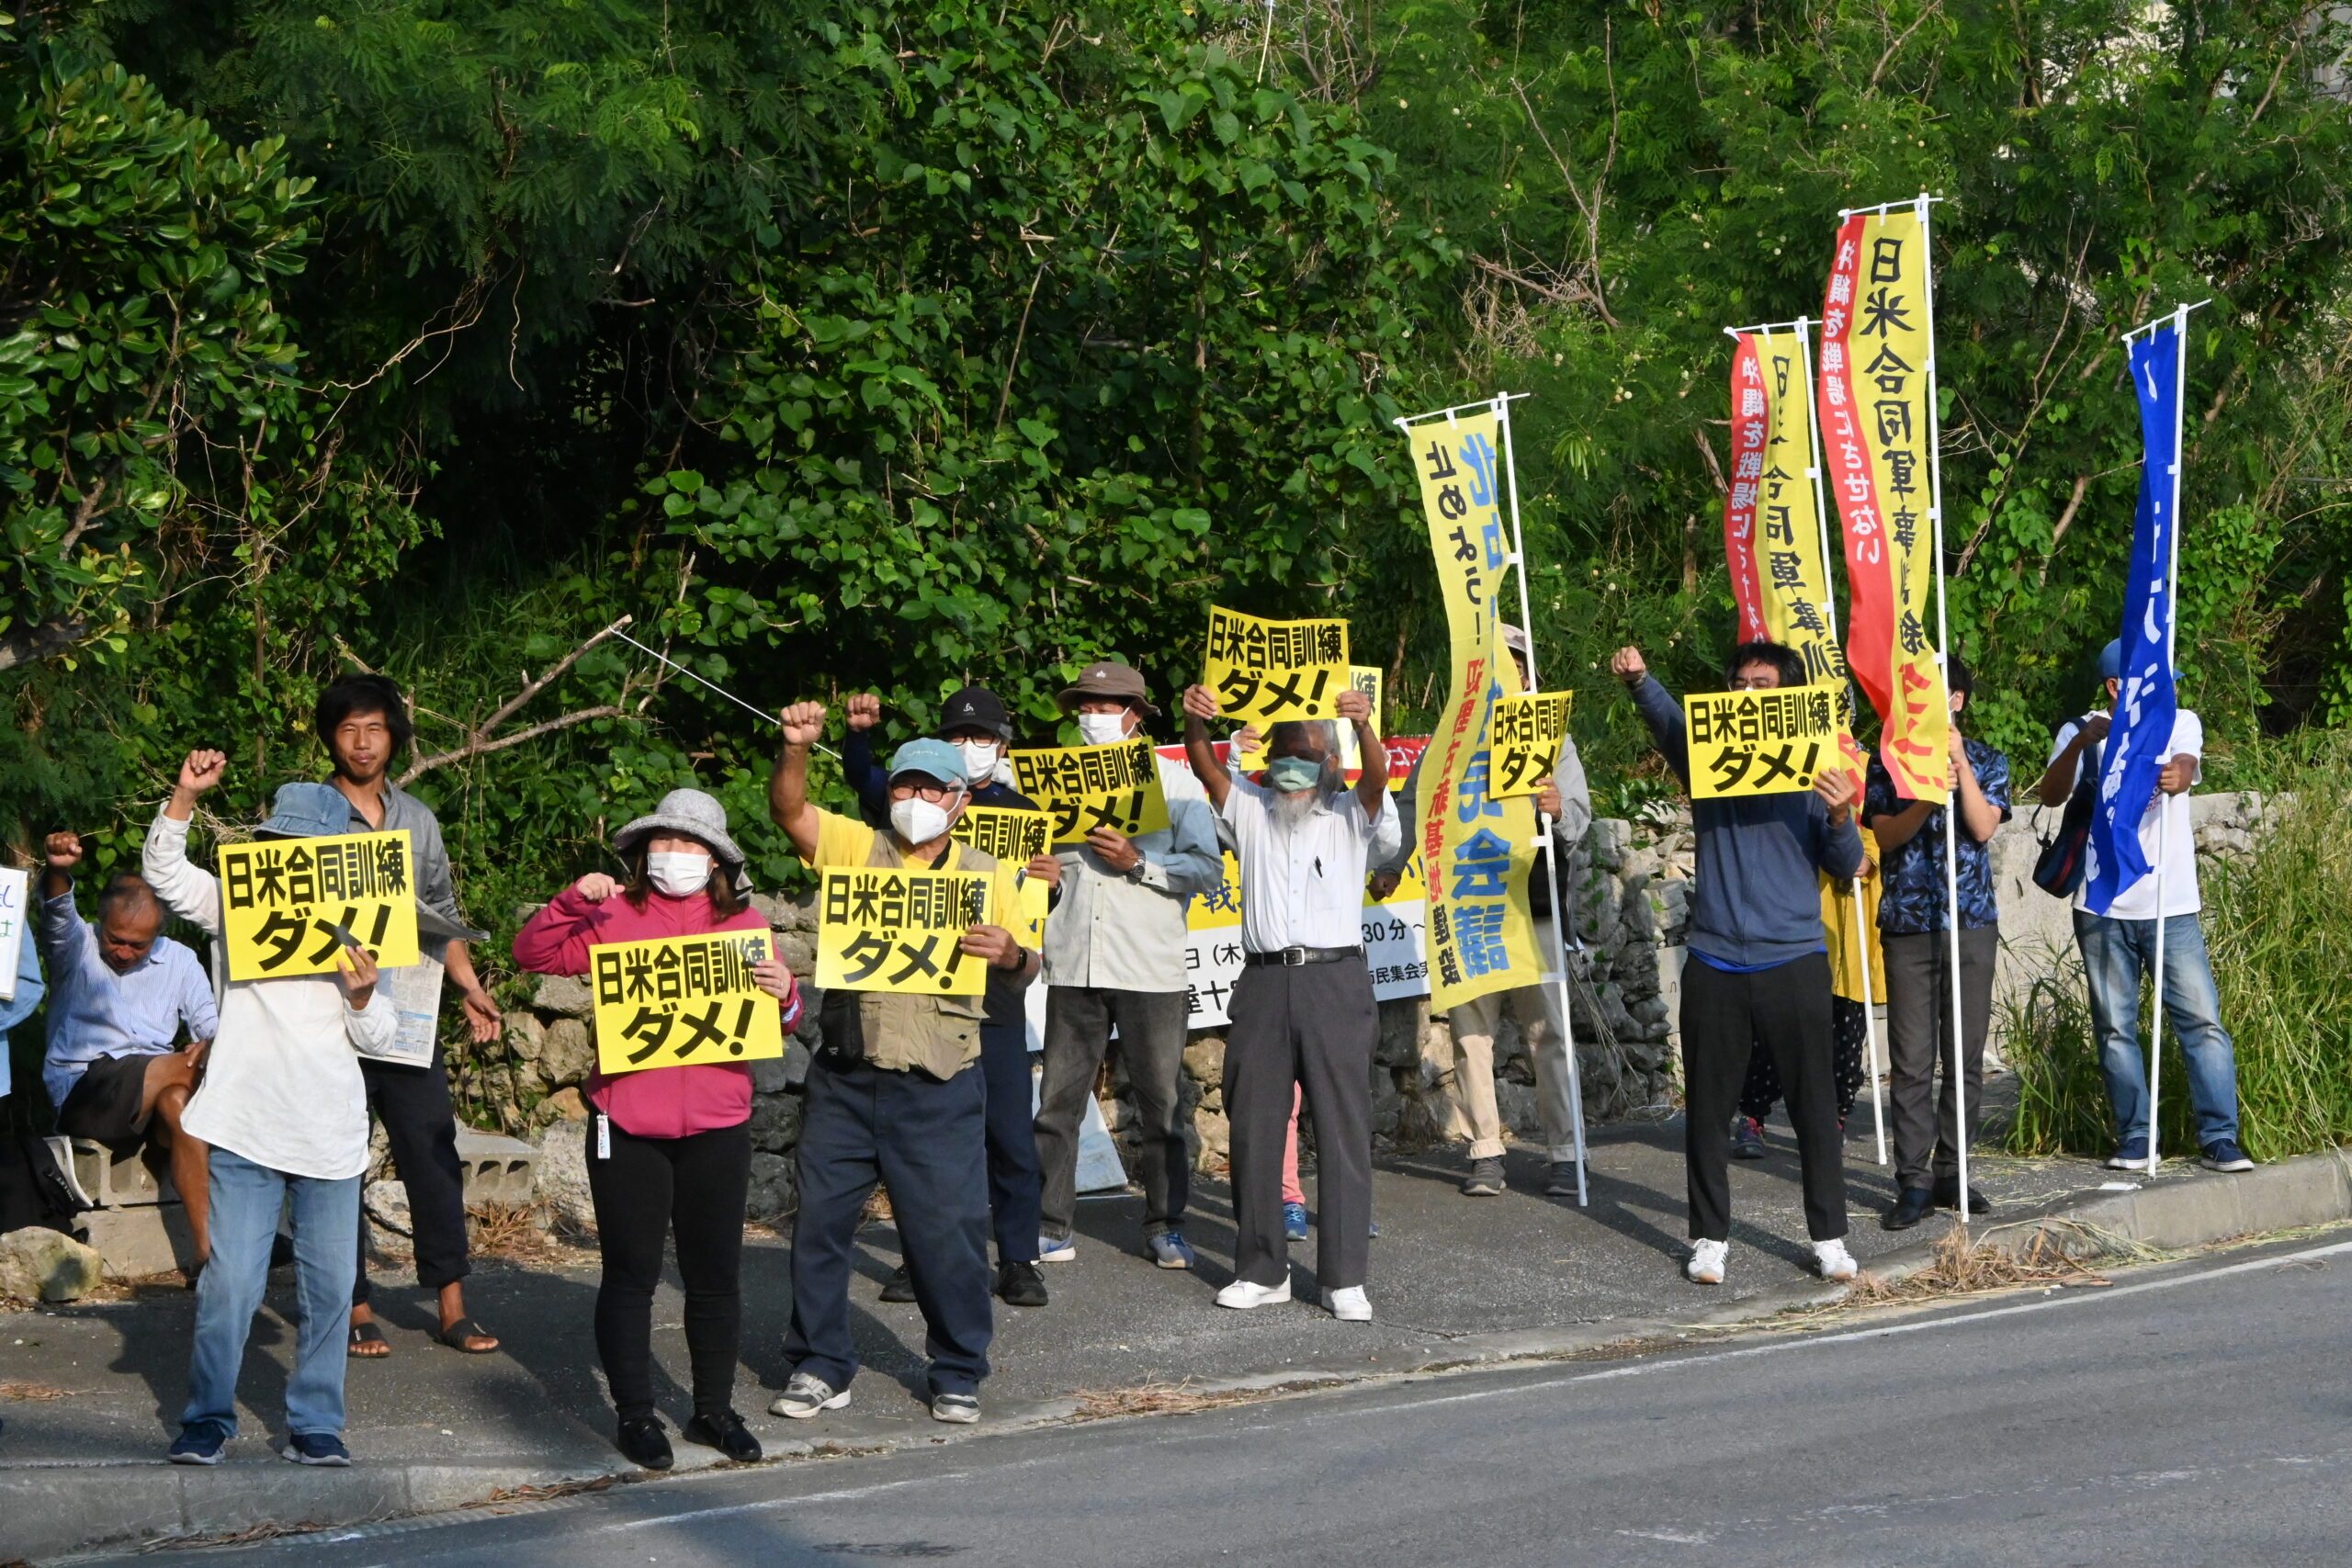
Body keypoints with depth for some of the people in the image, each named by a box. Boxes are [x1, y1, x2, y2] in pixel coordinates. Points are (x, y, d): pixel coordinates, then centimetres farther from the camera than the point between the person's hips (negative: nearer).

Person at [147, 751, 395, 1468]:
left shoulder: (356, 927, 5)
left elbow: (377, 1037, 7)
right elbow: (163, 871, -5)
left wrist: (362, 996, -14)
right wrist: (185, 797, -17)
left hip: (330, 1134, 1)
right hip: (246, 1129, -1)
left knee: (328, 1286, 5)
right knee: (229, 1282, -5)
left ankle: (314, 1424, 16)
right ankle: (207, 1418, 7)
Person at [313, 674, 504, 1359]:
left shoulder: (418, 820, 13)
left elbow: (444, 915, 18)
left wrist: (470, 988, 8)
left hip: (411, 1014, 3)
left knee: (433, 1151, 0)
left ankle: (452, 1306, 4)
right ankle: (355, 1307, 8)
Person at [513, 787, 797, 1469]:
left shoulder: (744, 924, 8)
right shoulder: (616, 916, 3)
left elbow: (779, 1023, 10)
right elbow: (535, 954, -2)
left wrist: (784, 996, -13)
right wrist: (574, 901, -16)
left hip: (716, 1128, 2)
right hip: (627, 1125, -2)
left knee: (716, 1273, 9)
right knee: (630, 1274, 3)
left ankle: (714, 1409, 20)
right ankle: (635, 1414, 11)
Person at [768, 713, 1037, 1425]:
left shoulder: (986, 874, 6)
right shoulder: (856, 849, 6)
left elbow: (1028, 968, 2)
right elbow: (789, 808, -8)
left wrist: (1010, 956, -22)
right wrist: (796, 747, -26)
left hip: (939, 1088, -1)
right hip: (845, 1077, 1)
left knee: (948, 1230, 0)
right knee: (820, 1221, 5)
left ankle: (959, 1374, 14)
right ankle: (820, 1366, 18)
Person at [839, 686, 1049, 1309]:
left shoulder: (1020, 812, 11)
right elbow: (866, 780, -14)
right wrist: (856, 732, -34)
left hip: (994, 996, 0)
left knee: (1012, 1135, -2)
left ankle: (1018, 1260, 6)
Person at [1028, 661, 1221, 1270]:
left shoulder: (1174, 781, 4)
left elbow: (1208, 869, -2)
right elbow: (1030, 855, 21)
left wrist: (1138, 863, -13)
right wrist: (1041, 872, -1)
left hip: (1150, 968, -2)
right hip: (1074, 964, 2)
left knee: (1161, 1104, 2)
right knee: (1057, 1101, 0)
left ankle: (1165, 1226, 12)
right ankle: (1053, 1228, 6)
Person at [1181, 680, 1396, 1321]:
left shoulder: (1352, 815, 8)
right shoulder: (1251, 810, 15)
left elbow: (1375, 779, -12)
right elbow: (1207, 769, 0)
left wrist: (1363, 726, -32)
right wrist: (1196, 724, -21)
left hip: (1336, 979, -3)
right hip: (1264, 979, 3)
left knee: (1343, 1126, -4)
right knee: (1252, 1124, 4)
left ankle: (1345, 1277, -3)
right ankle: (1261, 1269, 13)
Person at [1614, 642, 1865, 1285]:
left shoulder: (1810, 771, 5)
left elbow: (1846, 866, 4)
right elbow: (1667, 721, -14)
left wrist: (1840, 817, -17)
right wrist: (1638, 679, -35)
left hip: (1793, 961, -1)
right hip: (1715, 964, 1)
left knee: (1814, 1105, 2)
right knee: (1706, 1108, 6)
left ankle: (1829, 1237, 11)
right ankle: (1710, 1237, 16)